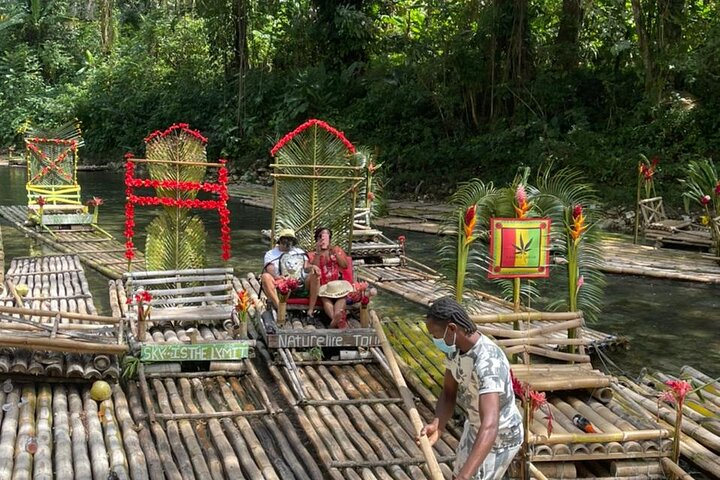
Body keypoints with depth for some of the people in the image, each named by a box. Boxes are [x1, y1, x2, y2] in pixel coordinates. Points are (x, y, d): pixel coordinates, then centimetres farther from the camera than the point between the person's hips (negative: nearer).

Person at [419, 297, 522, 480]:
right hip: (475, 425, 8)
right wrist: (437, 426, -29)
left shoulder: (488, 362, -41)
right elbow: (448, 394, -6)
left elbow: (490, 427, -50)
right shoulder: (454, 347, -13)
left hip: (500, 437, -8)